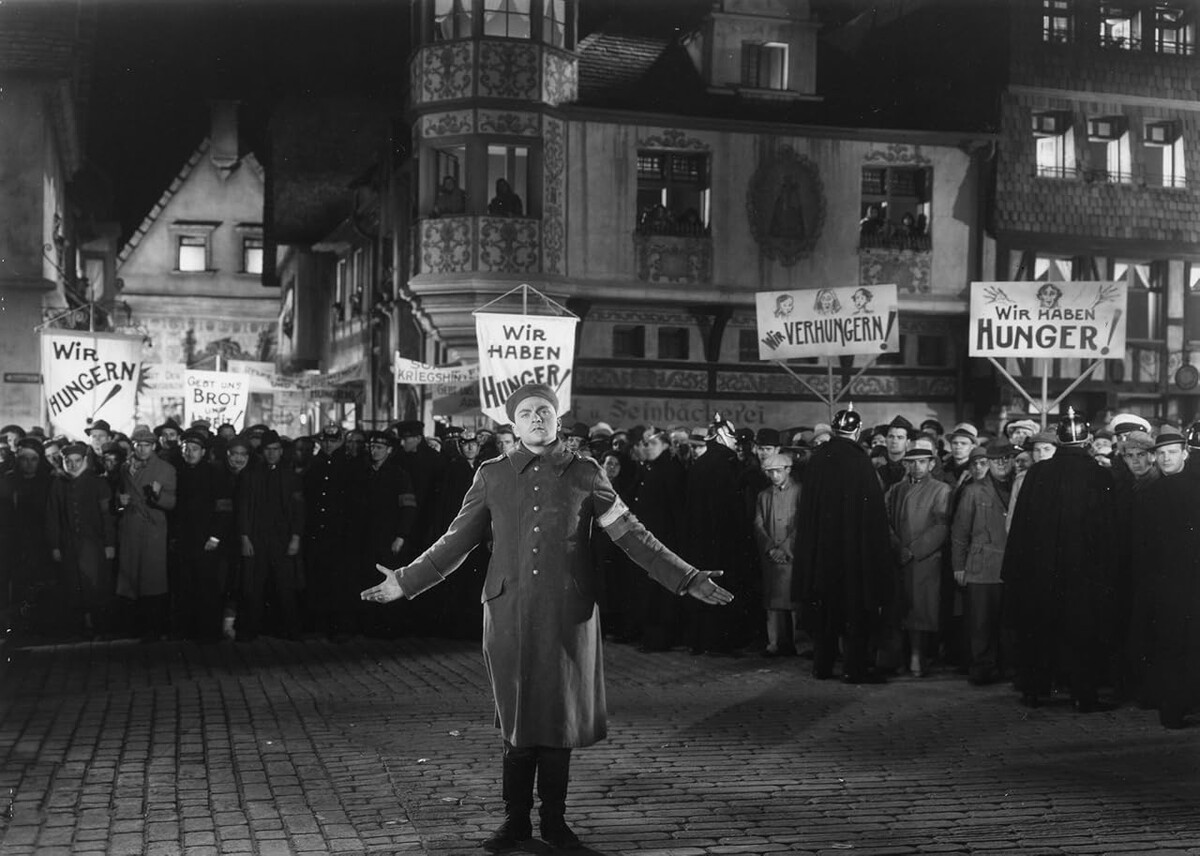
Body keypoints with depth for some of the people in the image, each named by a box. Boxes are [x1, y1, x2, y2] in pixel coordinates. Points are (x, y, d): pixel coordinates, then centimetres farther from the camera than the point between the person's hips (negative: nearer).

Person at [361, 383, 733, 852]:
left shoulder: (585, 474, 3)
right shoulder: (492, 475, 6)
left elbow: (631, 535, 3)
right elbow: (457, 541, 10)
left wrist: (689, 580, -2)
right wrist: (406, 581, 6)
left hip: (568, 615, 0)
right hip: (509, 614, 1)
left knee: (560, 717, 6)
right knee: (516, 719, 6)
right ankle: (516, 818, 18)